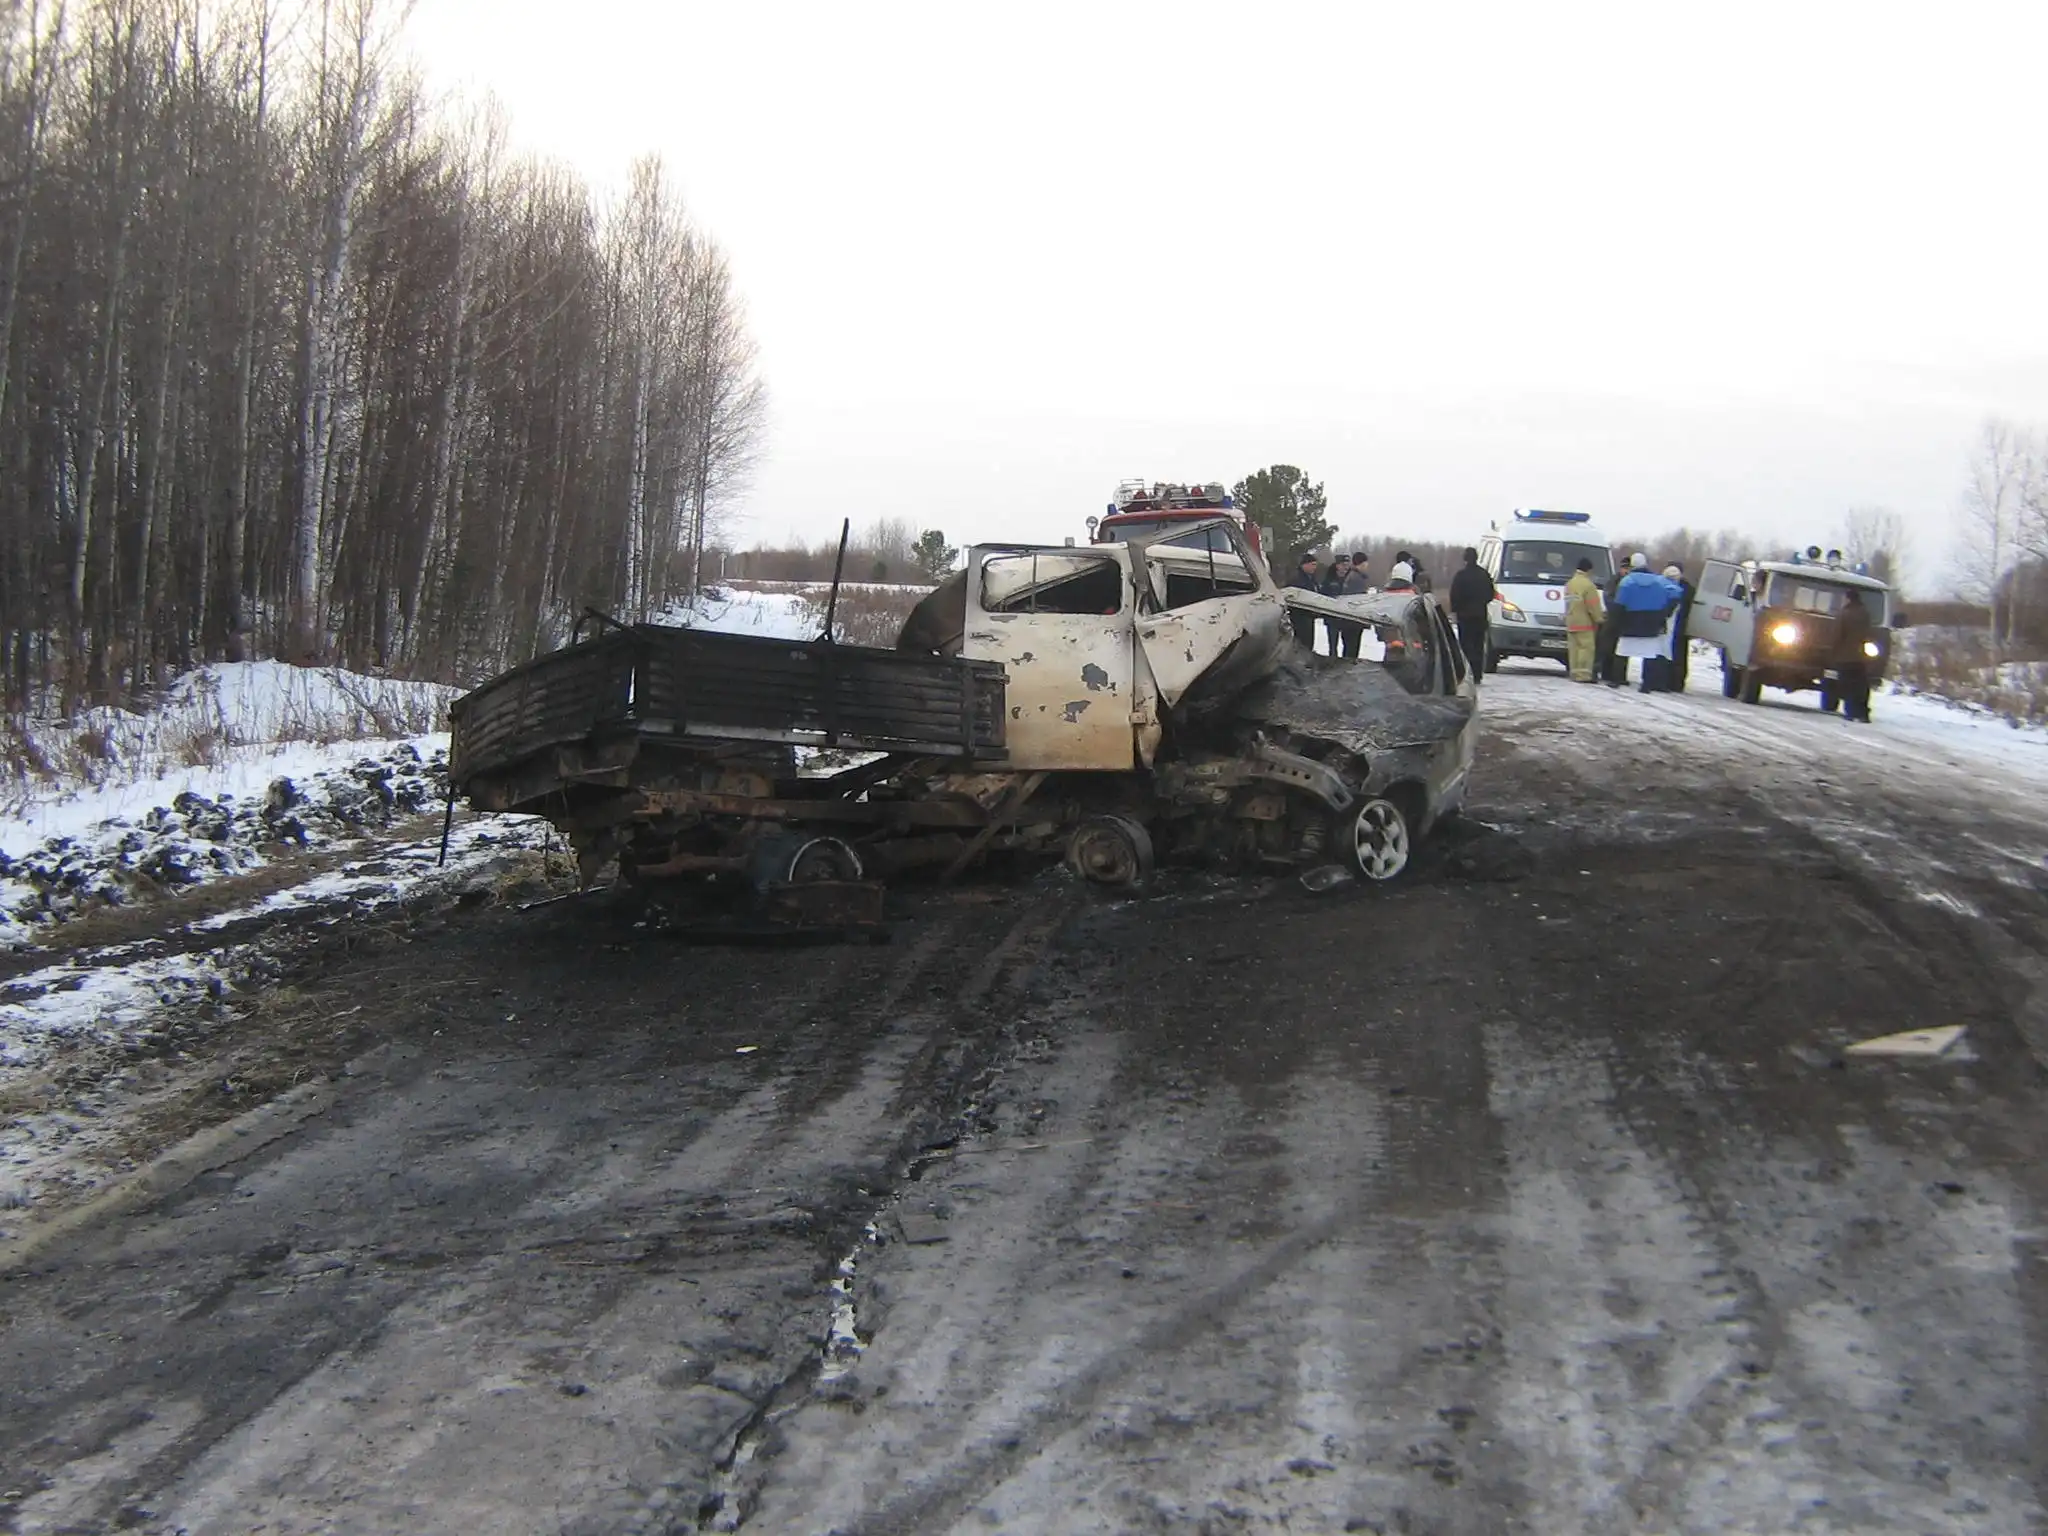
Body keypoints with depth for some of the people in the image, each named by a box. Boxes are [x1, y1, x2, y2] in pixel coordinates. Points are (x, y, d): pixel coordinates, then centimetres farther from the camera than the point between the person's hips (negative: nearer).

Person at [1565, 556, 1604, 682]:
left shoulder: (1569, 584, 16)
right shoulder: (1588, 585, -14)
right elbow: (1593, 606, -14)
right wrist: (1599, 619, -3)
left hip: (1571, 623, 9)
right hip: (1584, 623, -9)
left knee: (1574, 647, 8)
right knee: (1586, 647, -9)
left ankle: (1575, 673, 9)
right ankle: (1583, 674, -14)